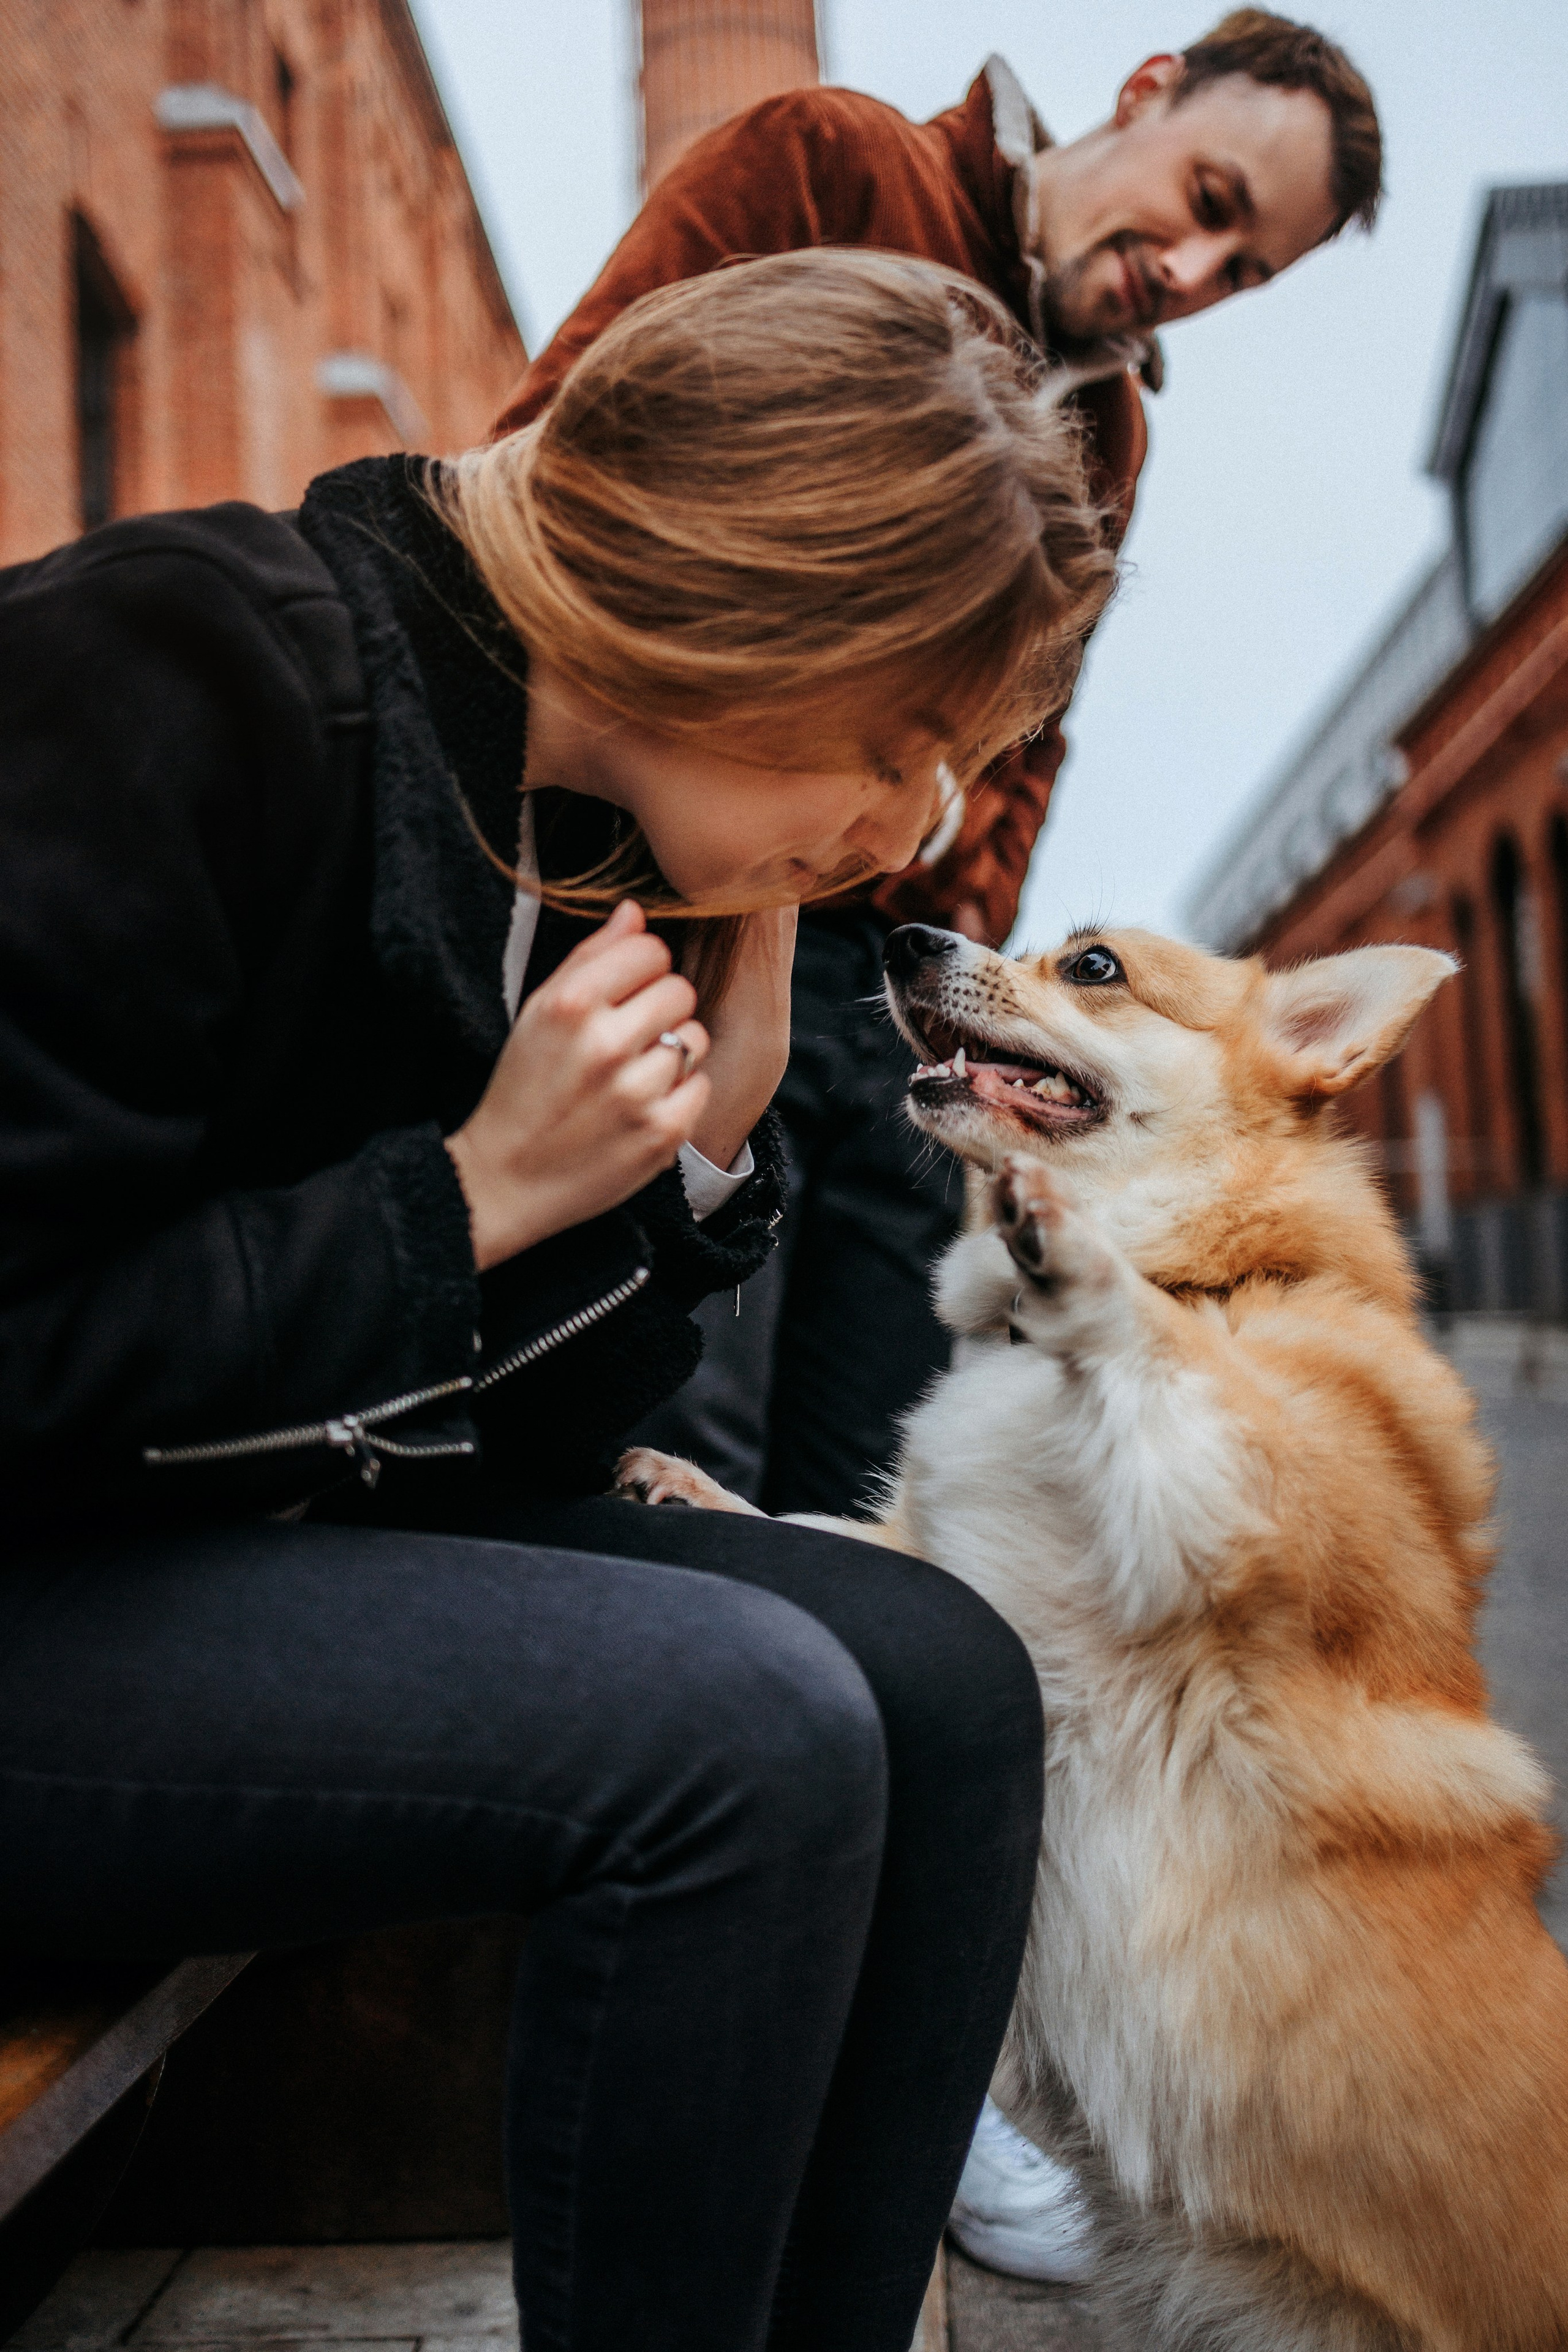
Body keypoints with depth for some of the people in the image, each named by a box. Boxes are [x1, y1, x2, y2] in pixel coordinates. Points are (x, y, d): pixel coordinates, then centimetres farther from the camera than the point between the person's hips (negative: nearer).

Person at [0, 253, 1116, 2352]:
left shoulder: (596, 833, 3)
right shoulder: (182, 699, -21)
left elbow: (511, 1432, 5)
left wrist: (701, 1148, -9)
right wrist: (474, 1192, -20)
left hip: (274, 1539, 8)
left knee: (942, 1680, -5)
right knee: (746, 1728, -24)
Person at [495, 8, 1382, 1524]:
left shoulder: (1108, 433, 23)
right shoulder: (827, 165, 3)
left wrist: (968, 929, 7)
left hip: (889, 985, 7)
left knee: (873, 1515, 8)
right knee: (676, 1472, -12)